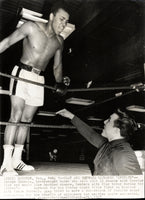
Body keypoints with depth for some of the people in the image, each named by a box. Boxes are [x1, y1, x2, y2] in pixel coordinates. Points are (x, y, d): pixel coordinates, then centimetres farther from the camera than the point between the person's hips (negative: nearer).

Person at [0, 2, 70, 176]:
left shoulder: (59, 42, 7)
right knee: (16, 116, -14)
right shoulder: (31, 27, -8)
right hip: (22, 73, -5)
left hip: (39, 79, 5)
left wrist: (59, 84, 13)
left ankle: (16, 160, 13)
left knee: (27, 119, 5)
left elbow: (57, 66, 19)